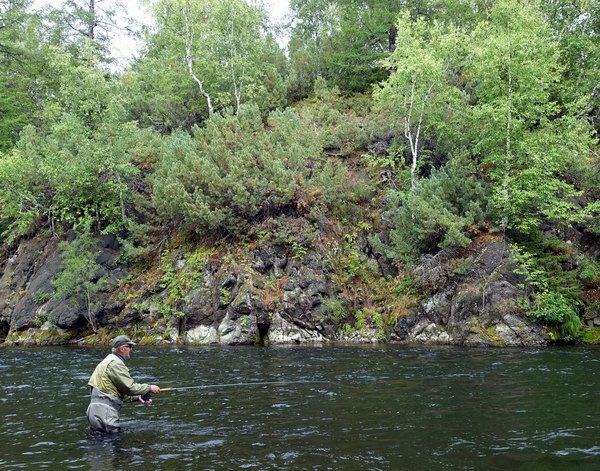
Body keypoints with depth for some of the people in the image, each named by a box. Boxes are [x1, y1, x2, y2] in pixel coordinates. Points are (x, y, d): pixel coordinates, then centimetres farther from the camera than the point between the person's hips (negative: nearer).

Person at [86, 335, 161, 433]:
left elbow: (121, 391, 23)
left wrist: (137, 397, 14)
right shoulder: (115, 363, -12)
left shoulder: (109, 361, 21)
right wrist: (150, 388, -4)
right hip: (104, 413, -10)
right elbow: (130, 387, -16)